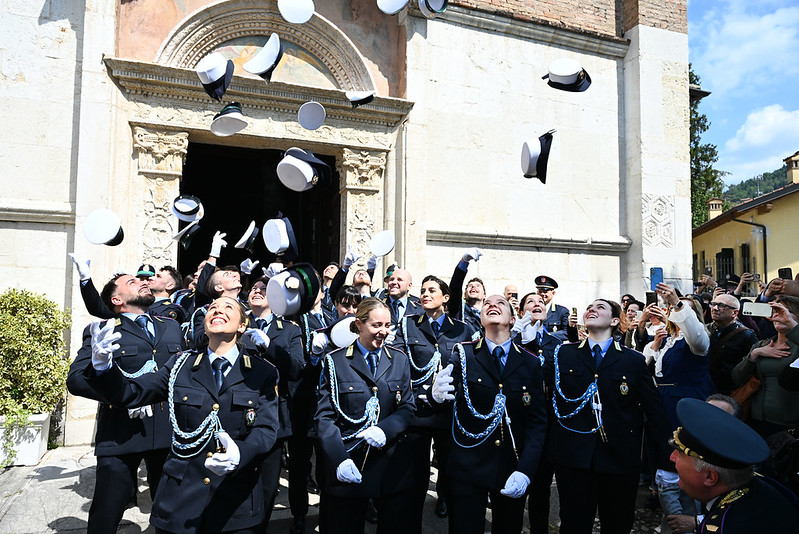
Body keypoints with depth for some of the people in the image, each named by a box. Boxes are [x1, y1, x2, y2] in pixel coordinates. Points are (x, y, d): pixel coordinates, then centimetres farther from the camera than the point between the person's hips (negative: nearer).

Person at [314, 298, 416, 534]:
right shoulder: (335, 361, -1)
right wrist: (339, 460, -17)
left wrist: (386, 428, -15)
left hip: (392, 464, 3)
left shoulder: (399, 360, 8)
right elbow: (324, 417, -4)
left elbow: (407, 408, 5)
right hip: (347, 467, -2)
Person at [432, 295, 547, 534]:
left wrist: (525, 471, -10)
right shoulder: (463, 355, -3)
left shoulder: (530, 363, 1)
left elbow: (537, 421, 0)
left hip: (513, 468, 2)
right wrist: (437, 395, -33)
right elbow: (450, 402, -9)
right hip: (468, 467, -2)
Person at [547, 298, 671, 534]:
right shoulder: (563, 355, 6)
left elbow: (656, 411, 3)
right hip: (573, 459, 0)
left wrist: (663, 460, 0)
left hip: (621, 461, 0)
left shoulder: (634, 361, 3)